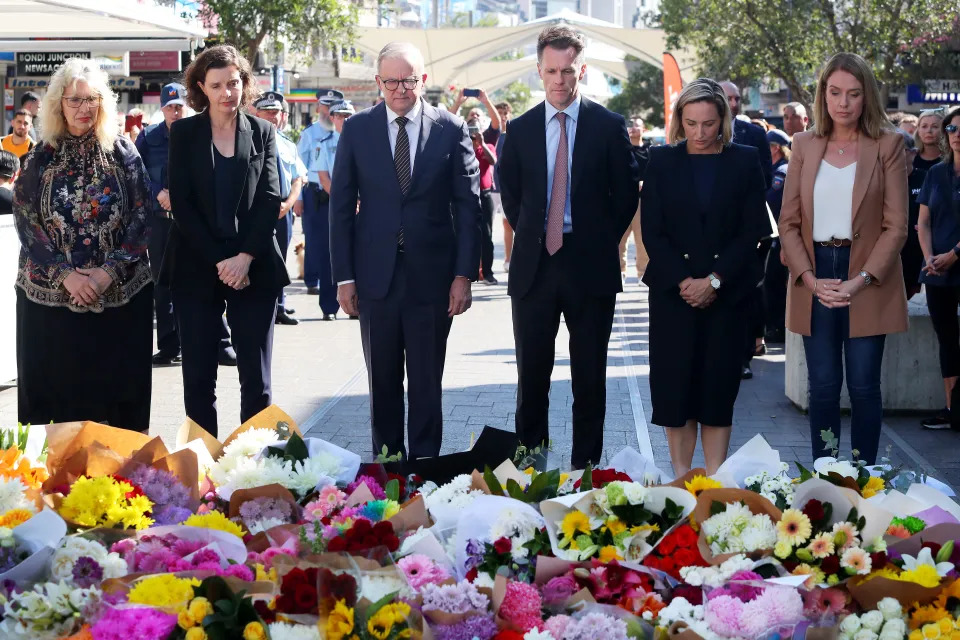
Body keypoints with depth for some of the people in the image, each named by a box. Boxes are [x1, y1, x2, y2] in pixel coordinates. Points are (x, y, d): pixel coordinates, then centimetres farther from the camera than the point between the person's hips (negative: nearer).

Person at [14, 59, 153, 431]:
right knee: (55, 390, 1)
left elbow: (141, 216, -1)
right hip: (51, 295, 0)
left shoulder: (122, 153, 3)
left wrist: (109, 270, -13)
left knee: (117, 384, 2)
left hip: (120, 294, 0)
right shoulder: (41, 158, 4)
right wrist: (65, 275, -13)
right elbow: (25, 220, -1)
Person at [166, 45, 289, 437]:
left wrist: (245, 258, -11)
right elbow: (181, 203, -1)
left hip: (253, 268, 1)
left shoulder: (262, 133, 8)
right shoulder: (184, 133, 5)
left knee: (256, 379, 1)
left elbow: (270, 199, 1)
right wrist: (218, 262, -9)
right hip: (196, 269, 0)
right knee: (199, 379, 1)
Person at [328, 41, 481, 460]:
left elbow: (468, 205, 0)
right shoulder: (357, 129, 3)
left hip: (431, 274, -1)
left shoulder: (451, 129, 0)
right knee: (383, 380, 10)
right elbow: (341, 205, 4)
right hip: (375, 273, 1)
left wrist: (464, 273, -6)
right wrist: (344, 276, -1)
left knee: (427, 382, 5)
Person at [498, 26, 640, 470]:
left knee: (590, 378, 5)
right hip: (534, 266, 2)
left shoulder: (609, 126, -1)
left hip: (590, 266, -2)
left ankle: (585, 466, 12)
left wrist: (601, 242, 2)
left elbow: (627, 194, 4)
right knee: (532, 375, 7)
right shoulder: (521, 129, 5)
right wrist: (531, 238, 8)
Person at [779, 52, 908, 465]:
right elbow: (789, 222, 6)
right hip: (815, 280, 2)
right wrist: (809, 278, -9)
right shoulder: (804, 146, 8)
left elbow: (895, 226, -4)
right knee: (822, 386, 4)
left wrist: (862, 280, -15)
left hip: (867, 280, -2)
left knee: (863, 386, -1)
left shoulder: (887, 145, 0)